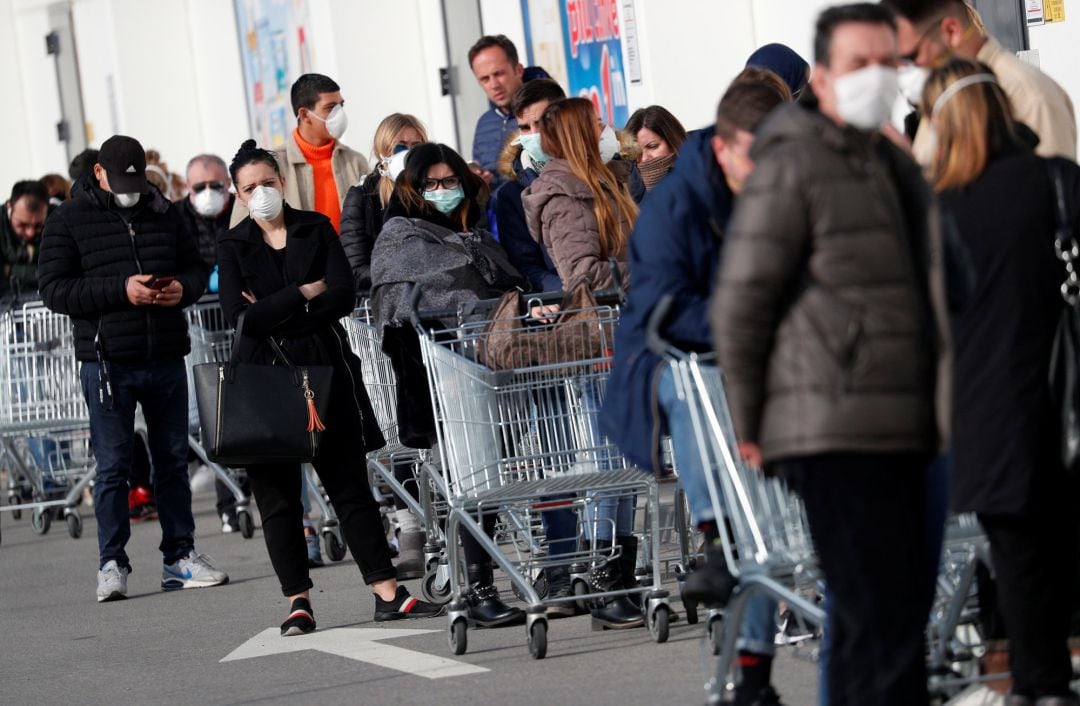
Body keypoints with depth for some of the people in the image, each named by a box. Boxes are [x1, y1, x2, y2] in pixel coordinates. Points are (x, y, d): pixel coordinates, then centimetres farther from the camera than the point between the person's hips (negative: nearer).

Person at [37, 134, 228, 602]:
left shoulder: (164, 214, 11)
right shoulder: (70, 221, -1)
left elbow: (197, 268, 19)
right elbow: (54, 288, -8)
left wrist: (183, 288, -6)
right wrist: (120, 291, -18)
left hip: (166, 357, 4)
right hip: (107, 363, -4)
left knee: (173, 458, 9)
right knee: (112, 464, -3)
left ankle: (180, 556, 17)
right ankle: (112, 564, 3)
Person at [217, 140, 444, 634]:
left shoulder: (316, 230, 7)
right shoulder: (232, 247, 5)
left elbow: (343, 296, -6)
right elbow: (240, 317, -9)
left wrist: (273, 312, -11)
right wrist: (304, 293, -9)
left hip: (325, 370, 0)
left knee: (350, 482, 2)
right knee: (276, 493, 1)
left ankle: (387, 593, 2)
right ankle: (298, 600, 7)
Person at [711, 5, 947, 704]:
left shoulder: (896, 168, 21)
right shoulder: (792, 166, -7)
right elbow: (740, 305, -8)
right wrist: (751, 427, -4)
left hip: (896, 435, 9)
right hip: (833, 430, -9)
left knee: (877, 619, 12)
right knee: (883, 623, -14)